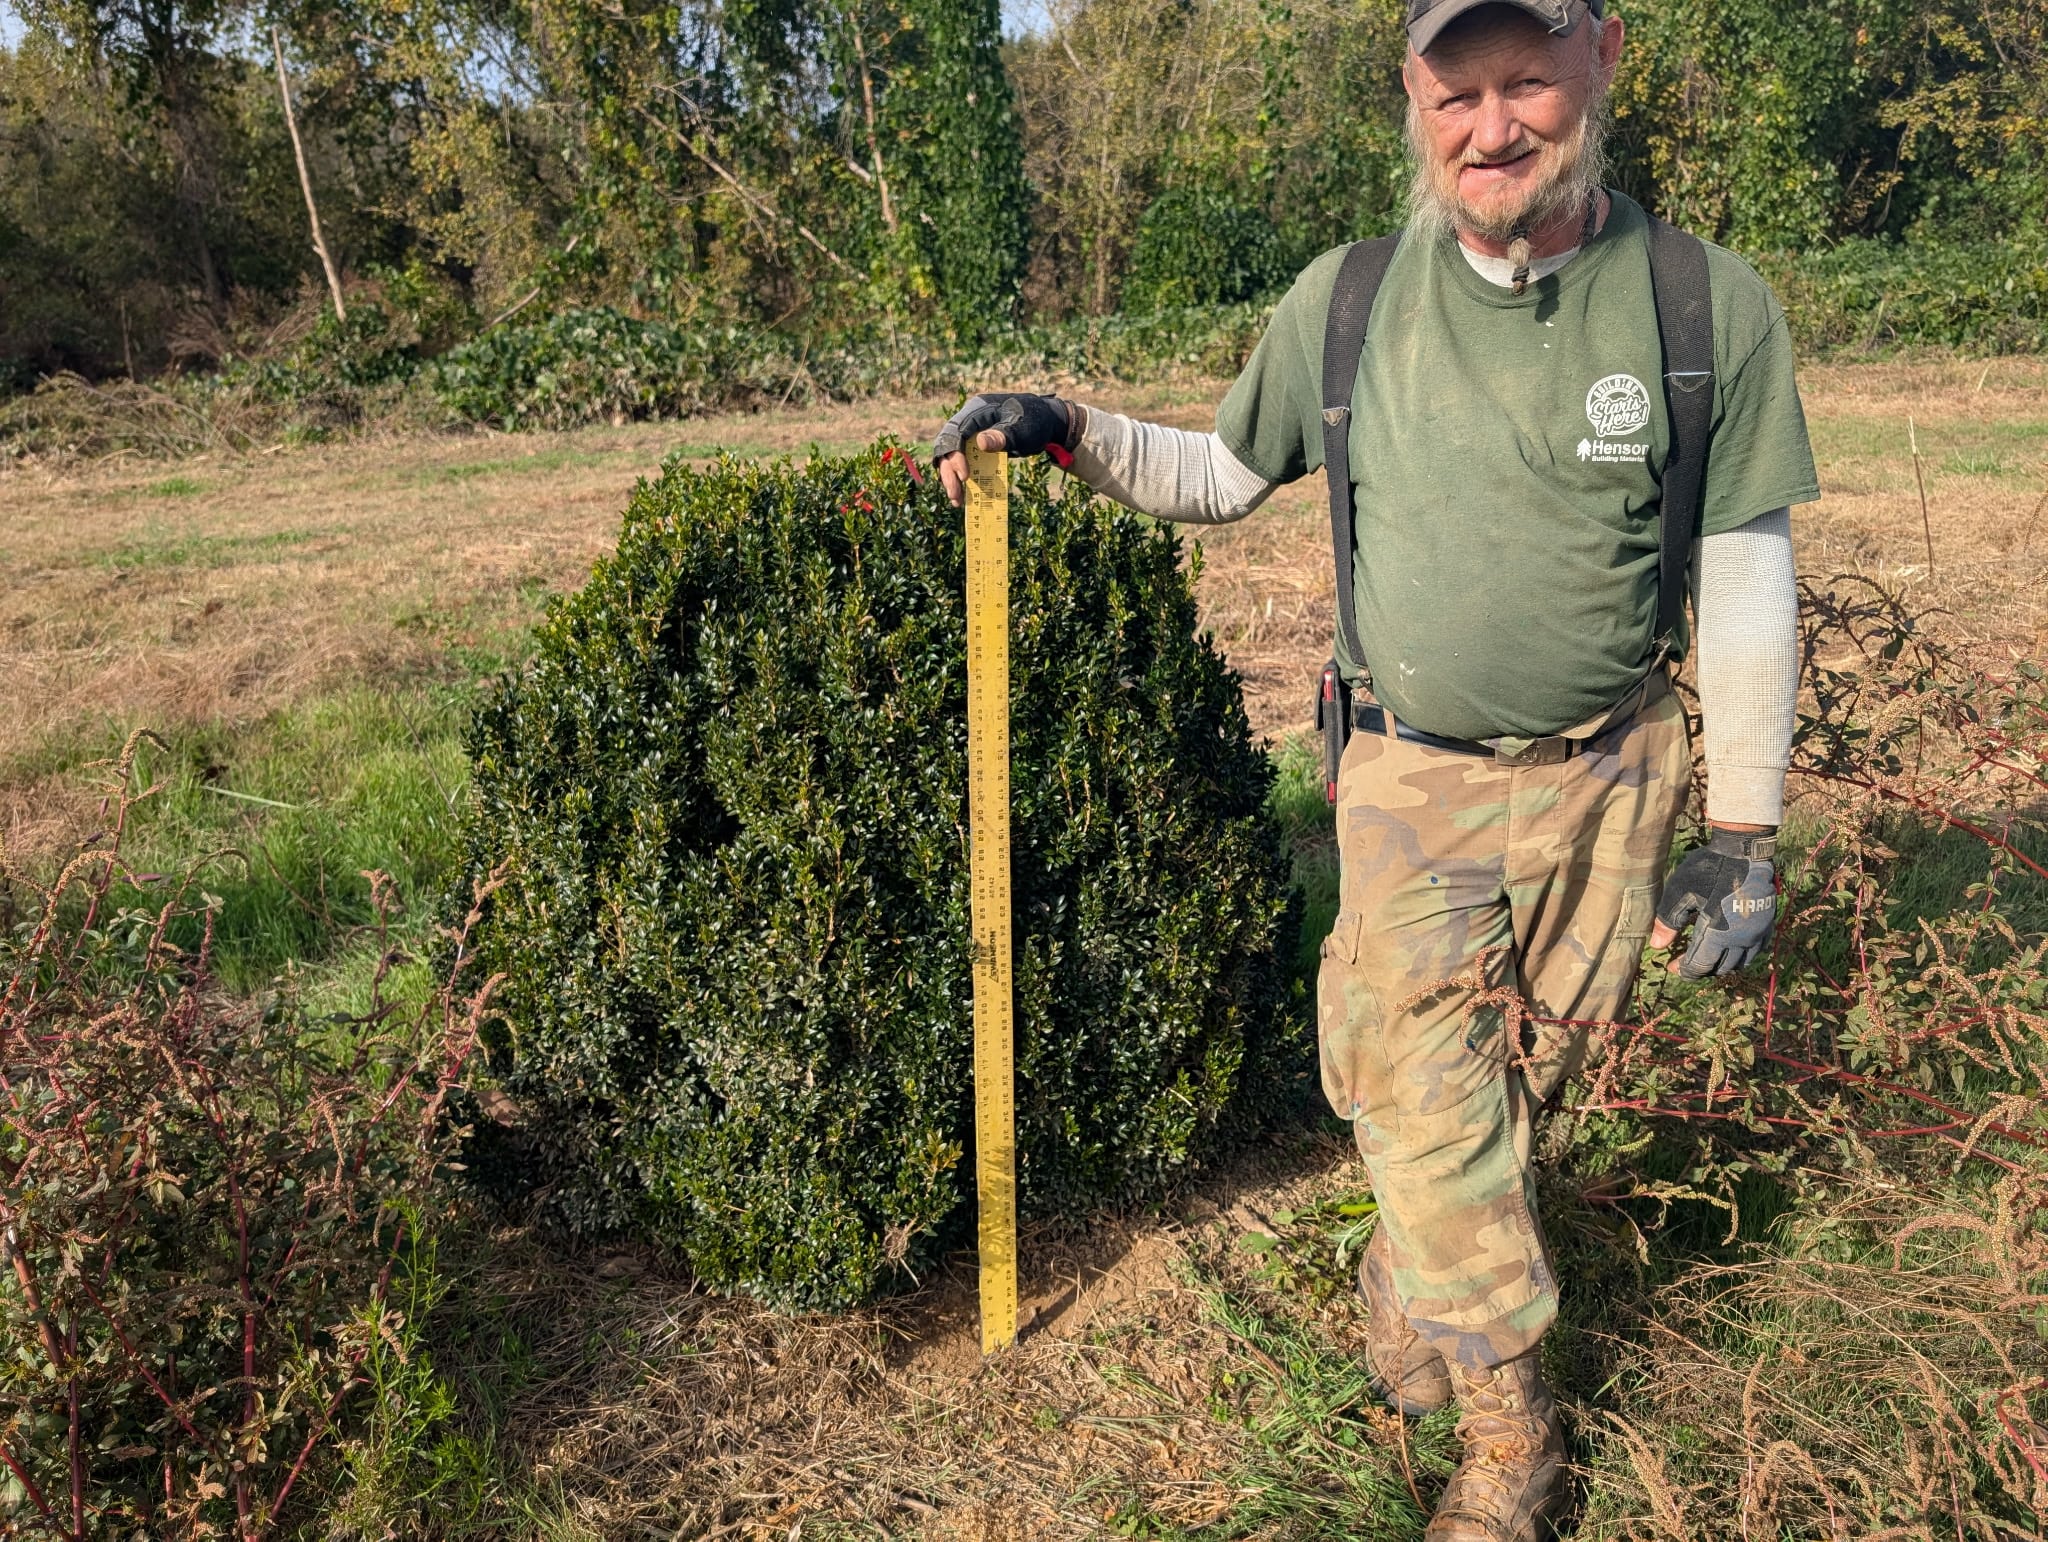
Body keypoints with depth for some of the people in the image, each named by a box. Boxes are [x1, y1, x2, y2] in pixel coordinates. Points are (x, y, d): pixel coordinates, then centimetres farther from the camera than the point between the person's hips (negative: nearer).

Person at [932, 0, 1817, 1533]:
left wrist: (1746, 830, -1)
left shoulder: (1713, 306, -7)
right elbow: (1223, 472, 11)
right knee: (1422, 1095, -2)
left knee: (1521, 1077, 13)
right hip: (1410, 780, 0)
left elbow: (1746, 584, -1)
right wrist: (1065, 428, -5)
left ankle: (1405, 1291, 40)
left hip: (1606, 784, 1)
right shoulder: (1347, 301, -4)